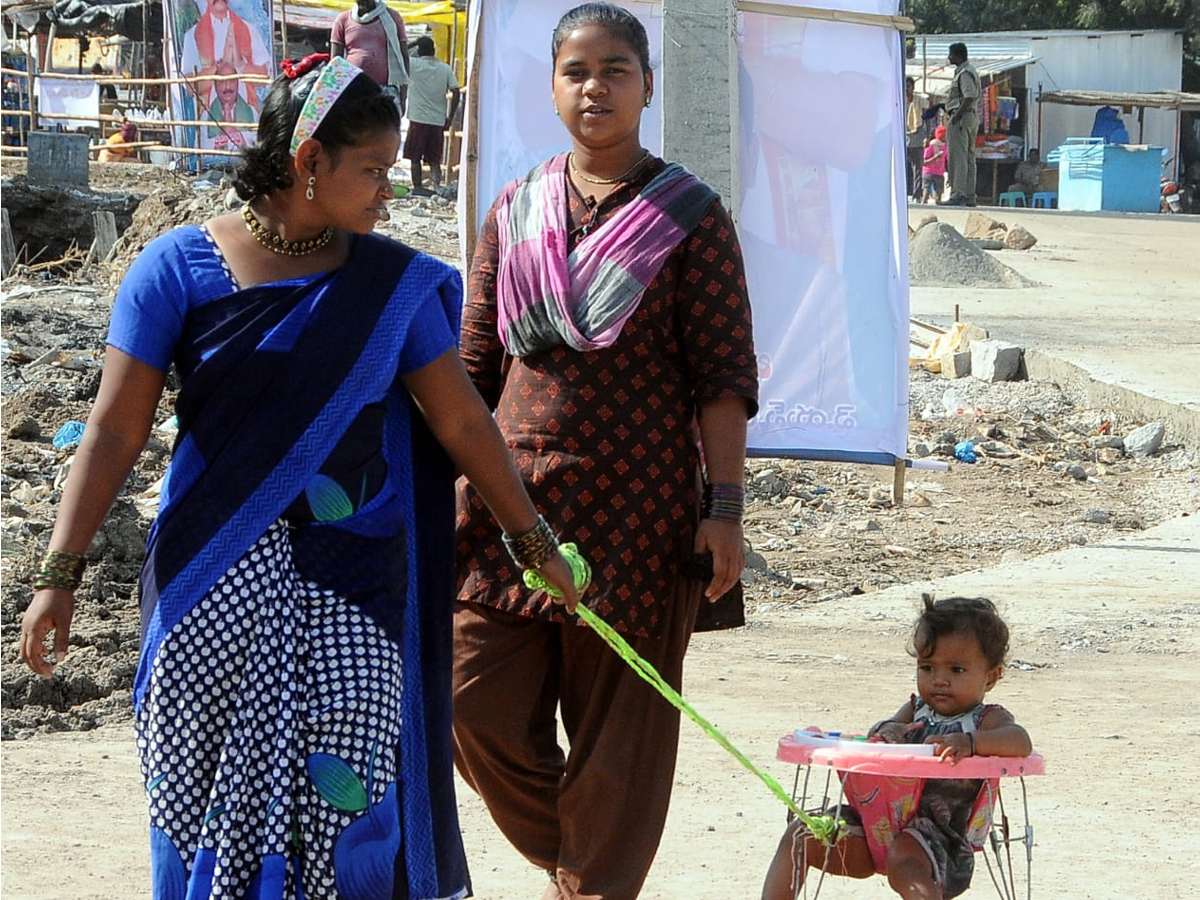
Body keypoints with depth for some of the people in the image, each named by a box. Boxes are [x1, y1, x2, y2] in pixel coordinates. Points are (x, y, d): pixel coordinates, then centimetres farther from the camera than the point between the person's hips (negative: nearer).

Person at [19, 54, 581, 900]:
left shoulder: (396, 282, 3)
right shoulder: (180, 267, -3)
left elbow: (461, 422, 9)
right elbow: (116, 427, -4)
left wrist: (536, 542, 11)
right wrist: (60, 575, -7)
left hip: (352, 577, 1)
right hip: (215, 577, -1)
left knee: (344, 795, -7)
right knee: (213, 798, 3)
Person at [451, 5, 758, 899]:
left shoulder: (691, 215, 0)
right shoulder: (515, 213, 10)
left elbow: (725, 374, -4)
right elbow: (473, 366, 13)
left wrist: (725, 508, -10)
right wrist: (449, 491, 8)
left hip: (637, 512, -4)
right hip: (513, 503, 4)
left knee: (617, 739, 0)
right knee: (481, 708, 1)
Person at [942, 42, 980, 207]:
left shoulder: (965, 73, -13)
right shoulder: (970, 71, 19)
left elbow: (969, 98, -24)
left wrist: (957, 116, -22)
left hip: (962, 117, -11)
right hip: (973, 116, 11)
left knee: (958, 156, -11)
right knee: (969, 157, 11)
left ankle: (958, 195, -16)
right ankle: (969, 196, 12)